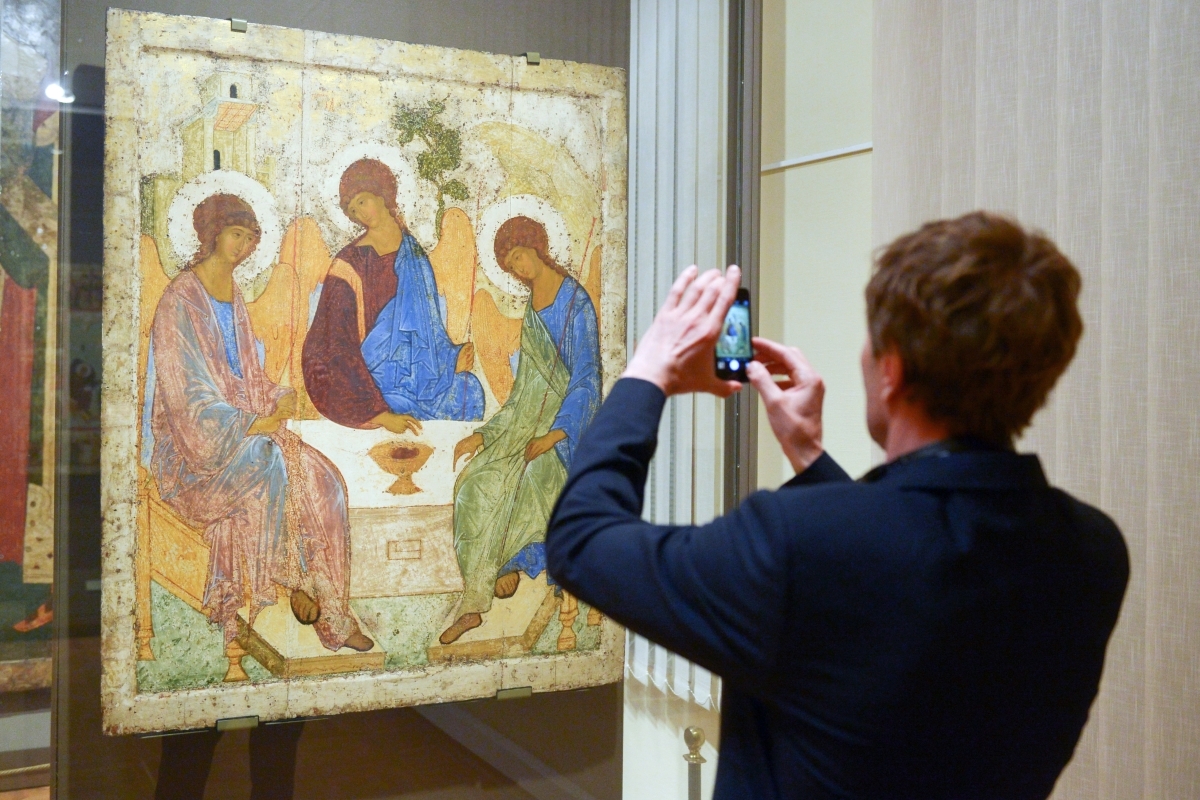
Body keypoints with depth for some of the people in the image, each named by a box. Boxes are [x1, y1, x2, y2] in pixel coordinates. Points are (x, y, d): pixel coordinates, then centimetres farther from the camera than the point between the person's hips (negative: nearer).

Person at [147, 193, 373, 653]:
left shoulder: (233, 295, 13)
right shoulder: (180, 300, -11)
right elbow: (190, 397, -17)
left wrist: (278, 399, -3)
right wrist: (255, 423, -24)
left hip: (246, 422, 7)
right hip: (197, 440, -7)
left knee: (322, 478, -15)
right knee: (271, 465, -33)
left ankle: (330, 610, -14)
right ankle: (297, 585, -15)